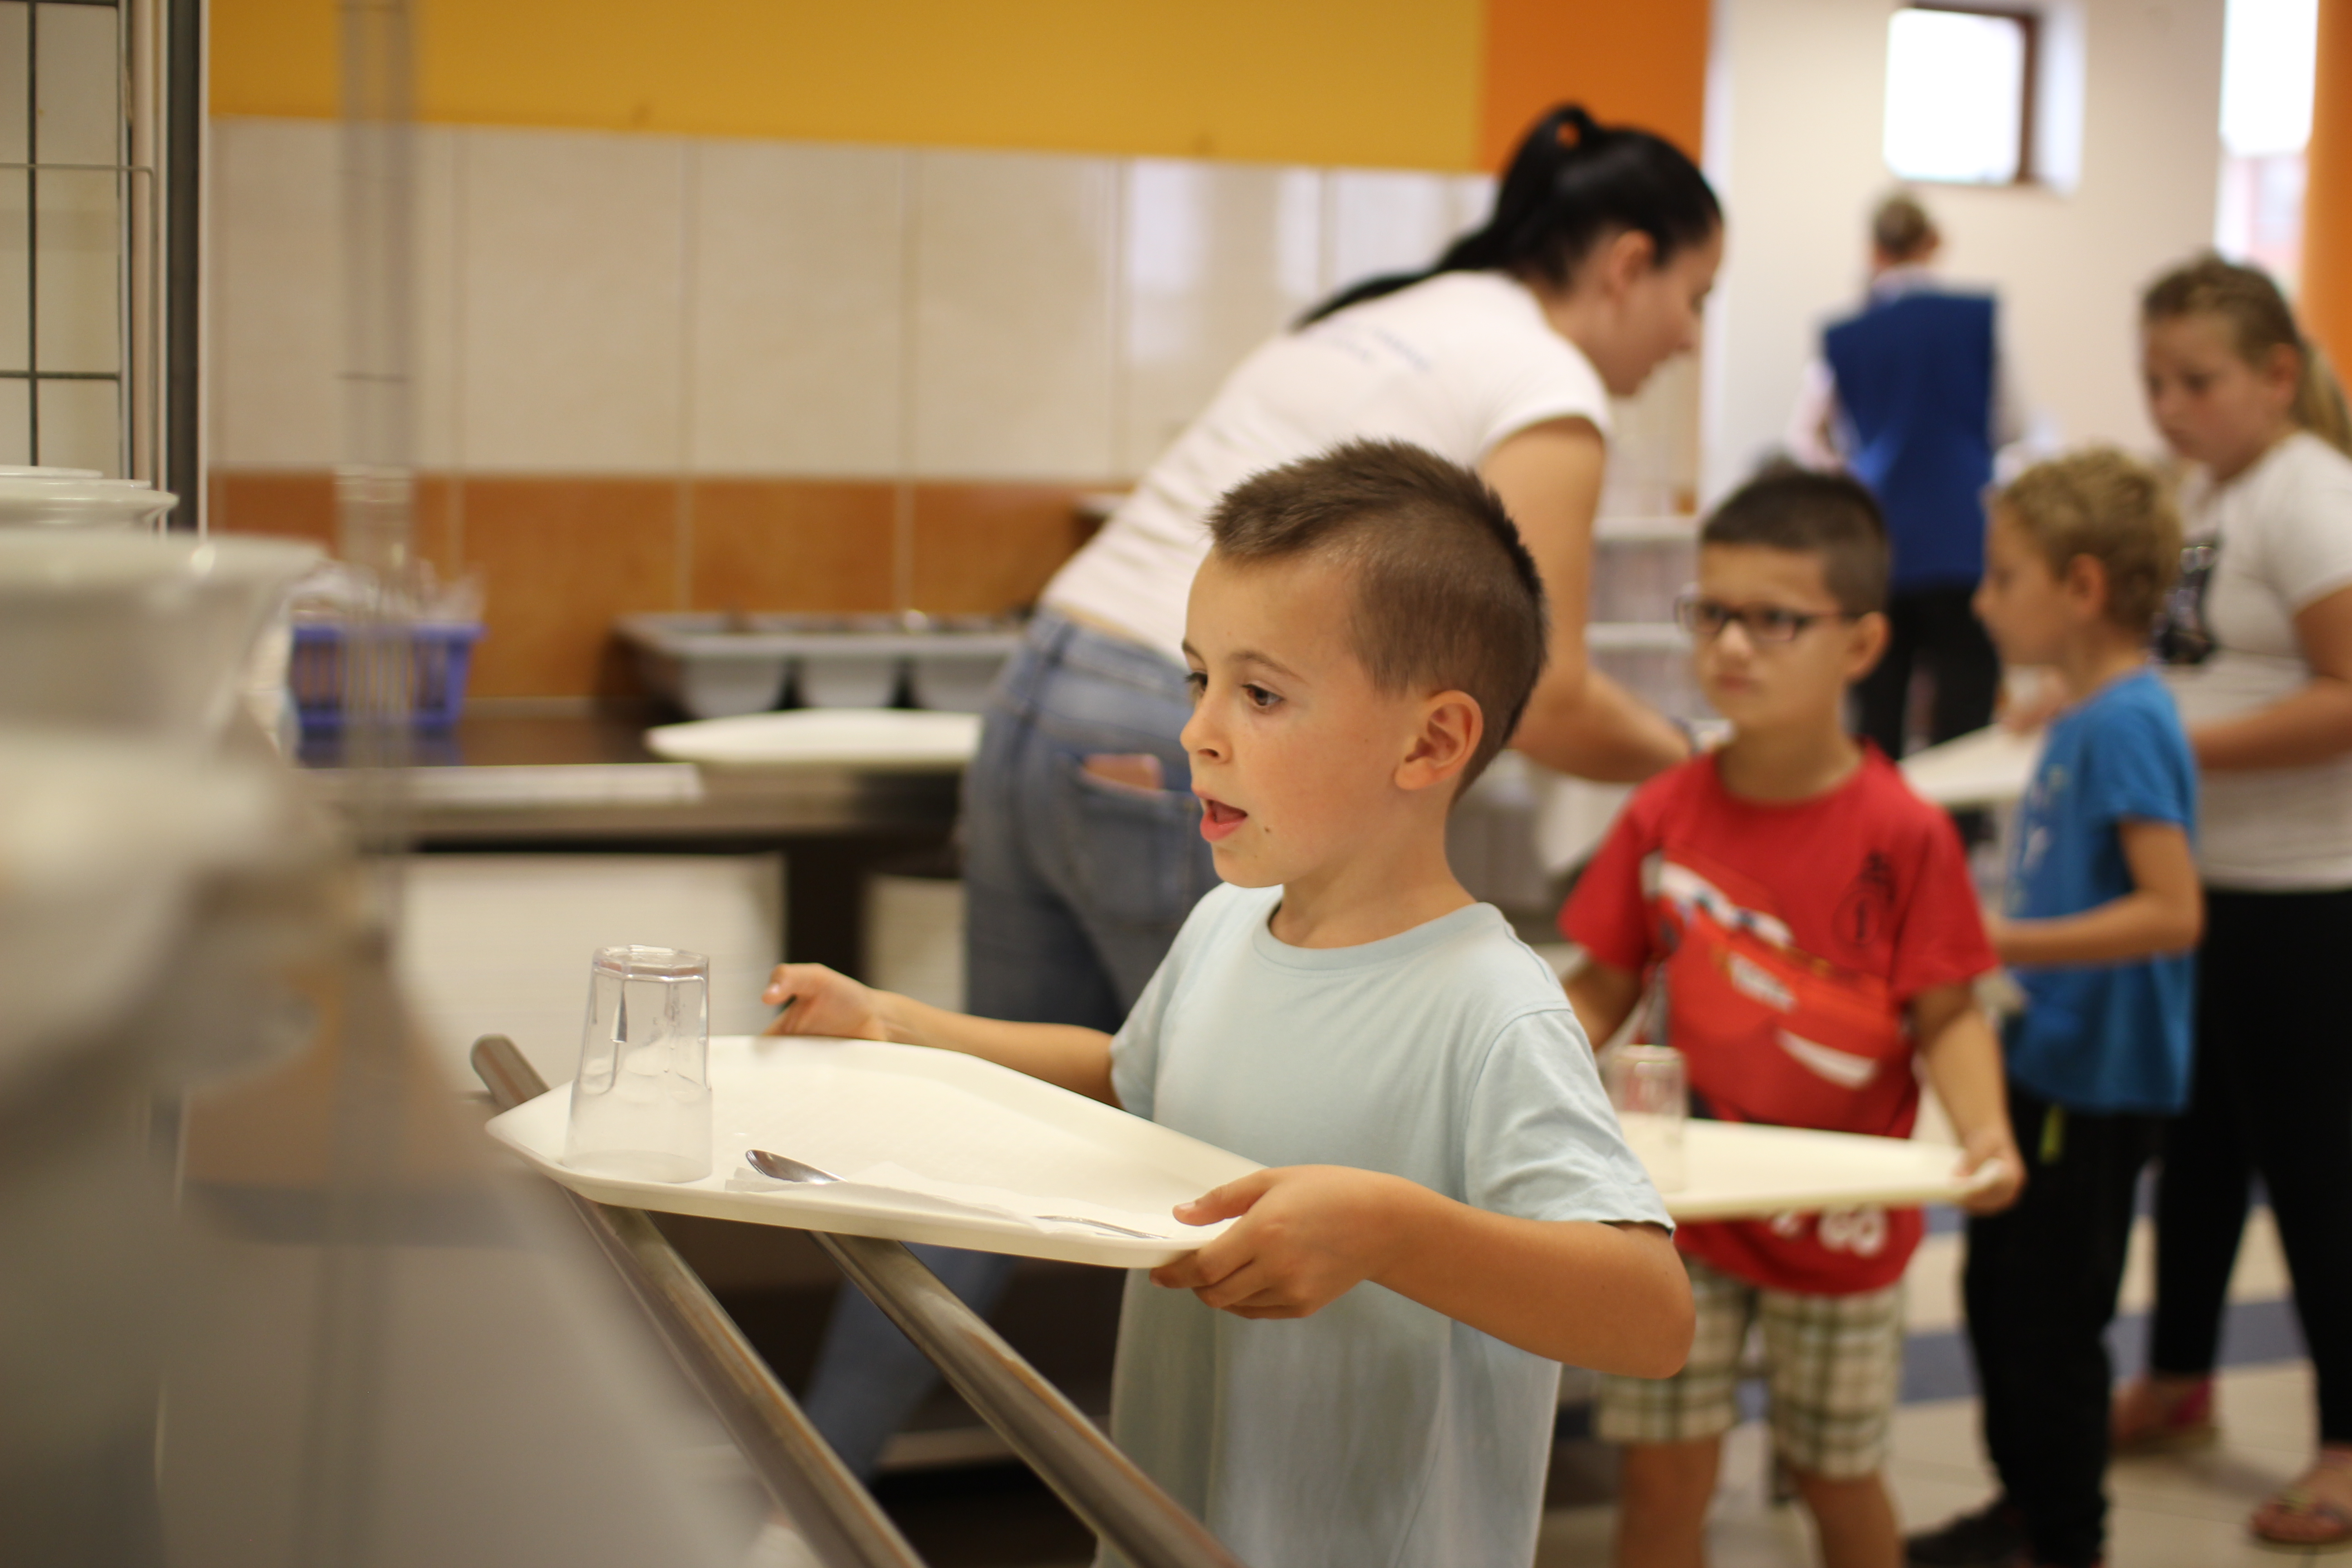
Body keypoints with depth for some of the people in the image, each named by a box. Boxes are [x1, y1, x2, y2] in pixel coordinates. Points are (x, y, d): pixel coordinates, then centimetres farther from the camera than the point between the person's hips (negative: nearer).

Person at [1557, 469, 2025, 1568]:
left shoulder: (1901, 834, -13)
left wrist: (1982, 1129, -26)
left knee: (1838, 1477, 15)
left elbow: (1946, 1015, -8)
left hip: (1840, 1219, -2)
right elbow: (1602, 990, 2)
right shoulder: (1663, 816, -5)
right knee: (1663, 1473, 6)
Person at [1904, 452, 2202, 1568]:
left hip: (2098, 1078, -10)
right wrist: (1983, 933, 13)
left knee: (2049, 1319, 1)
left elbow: (2172, 911, -27)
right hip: (2046, 1059, 10)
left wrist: (2008, 942, -27)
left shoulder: (2126, 724, -20)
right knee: (1996, 1295, 20)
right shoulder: (2082, 717, 10)